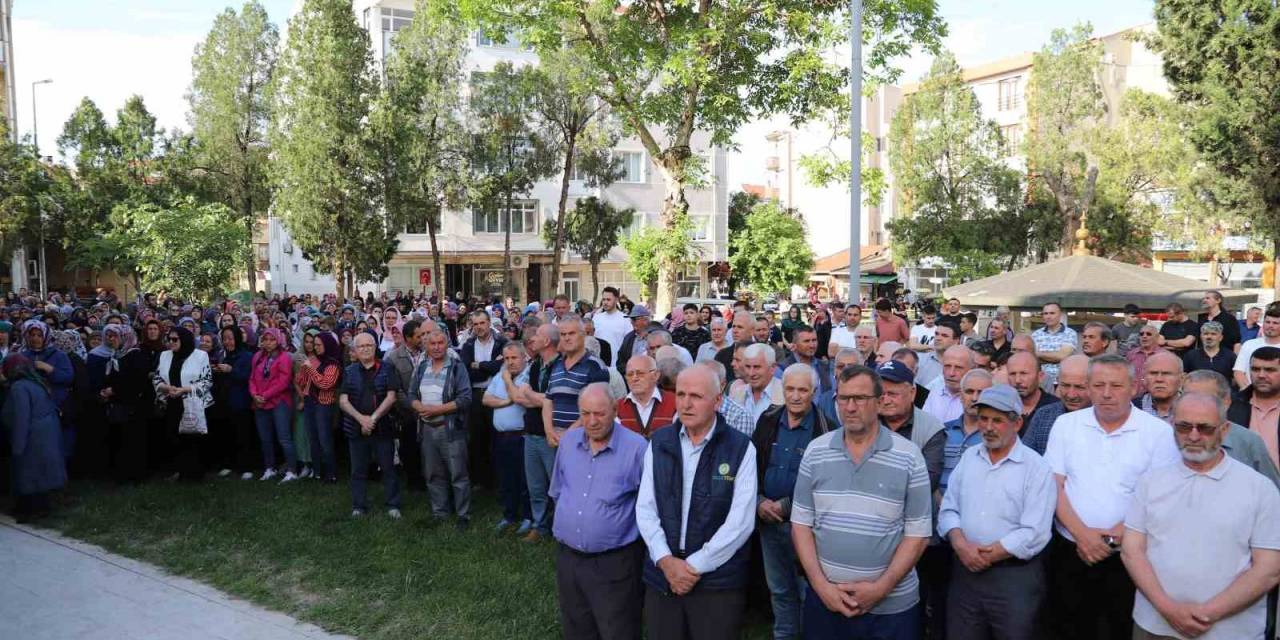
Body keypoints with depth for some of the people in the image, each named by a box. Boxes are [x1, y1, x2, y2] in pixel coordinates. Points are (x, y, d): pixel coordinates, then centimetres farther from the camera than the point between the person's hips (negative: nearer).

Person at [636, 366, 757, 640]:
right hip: (661, 576, 3)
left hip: (718, 582, -3)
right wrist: (666, 560, -10)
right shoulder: (658, 443, 4)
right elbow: (645, 508, 2)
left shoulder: (741, 449, -6)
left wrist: (695, 566, -12)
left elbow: (740, 522, -12)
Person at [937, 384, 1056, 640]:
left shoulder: (1036, 467, -8)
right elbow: (948, 510, 7)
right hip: (965, 572, 4)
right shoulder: (968, 457, 8)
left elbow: (1034, 534, -14)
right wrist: (961, 545, -11)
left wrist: (988, 555, -15)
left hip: (1015, 577, -4)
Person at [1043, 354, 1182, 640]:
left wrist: (1114, 536, -15)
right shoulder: (1066, 424, 4)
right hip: (1069, 552, 2)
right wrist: (1081, 533, -13)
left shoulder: (1159, 432, -3)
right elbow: (1054, 486, 1)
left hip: (1127, 558, -2)